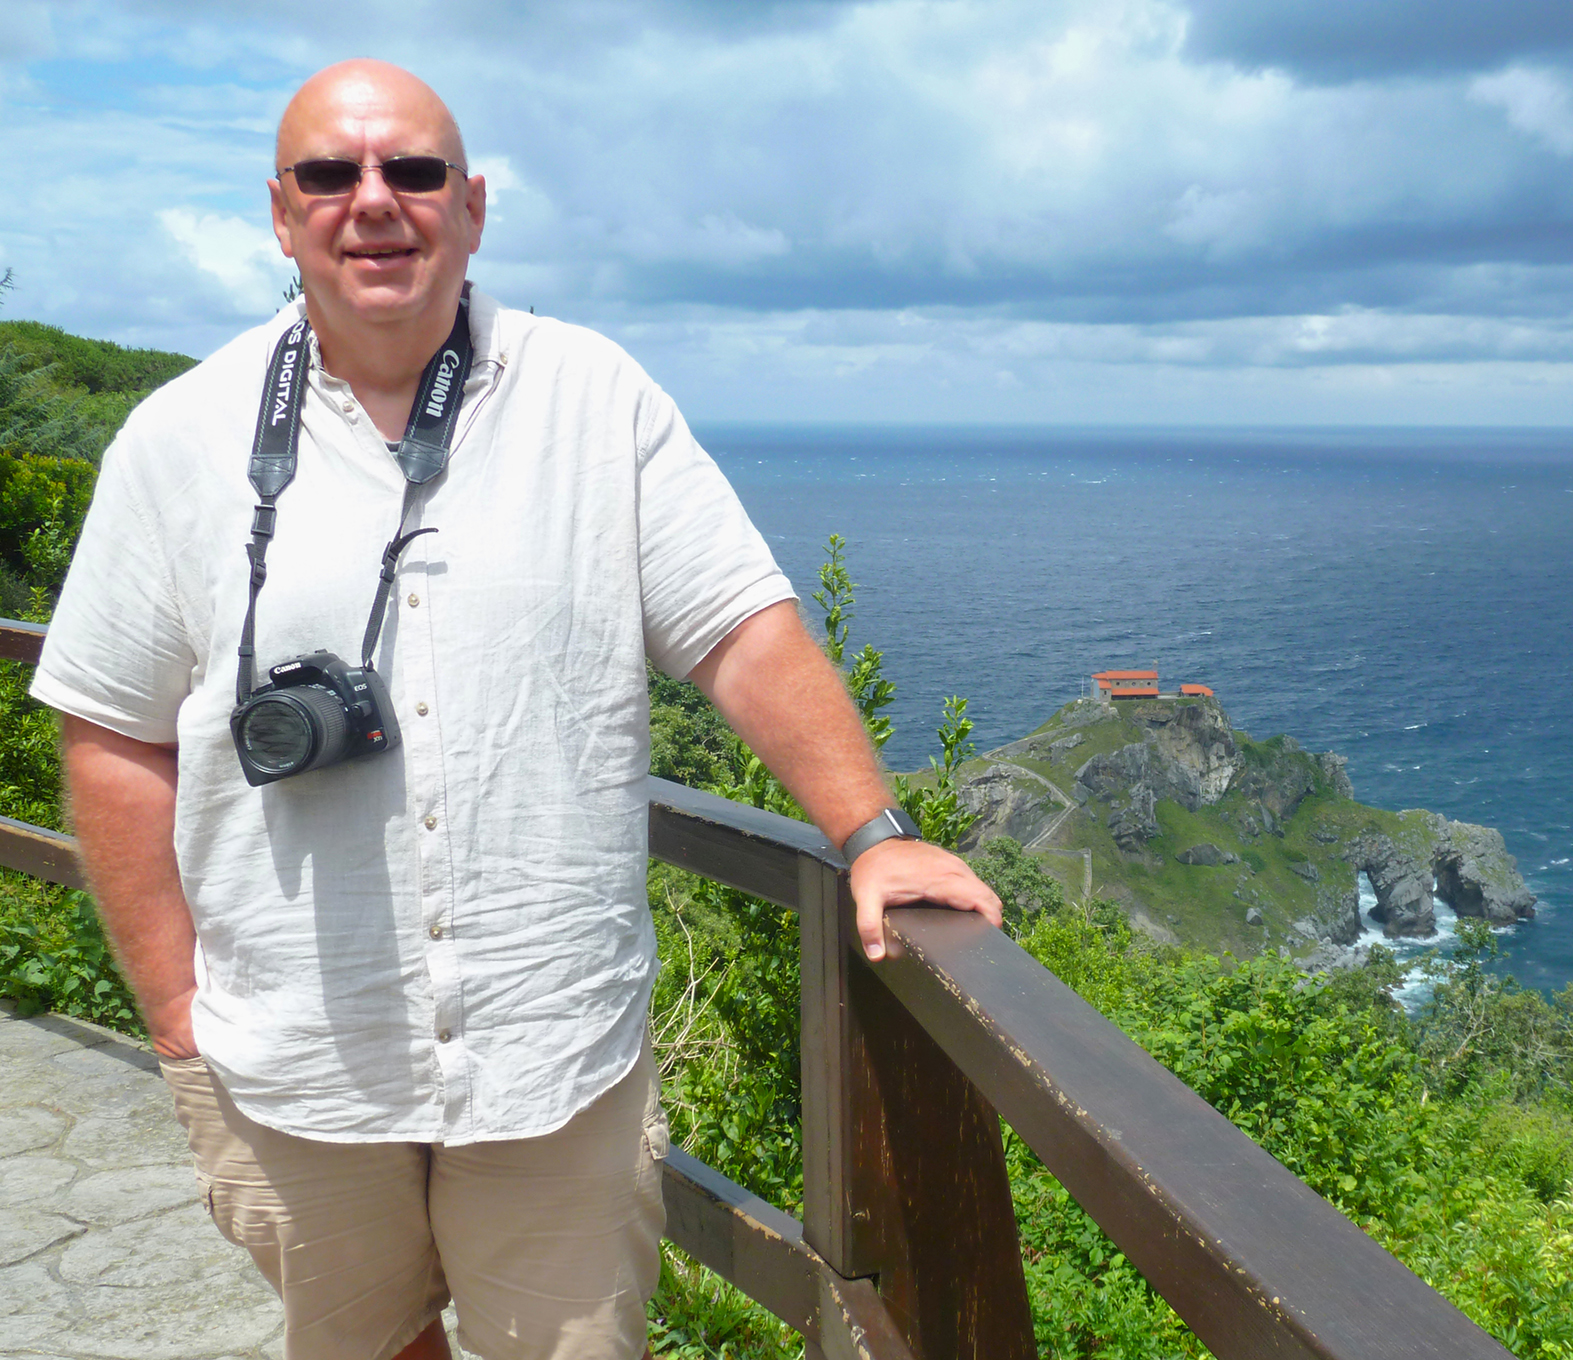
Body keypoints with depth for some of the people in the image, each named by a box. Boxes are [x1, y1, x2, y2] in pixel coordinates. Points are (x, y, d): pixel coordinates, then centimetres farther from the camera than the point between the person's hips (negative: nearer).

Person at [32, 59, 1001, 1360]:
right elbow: (118, 741, 1)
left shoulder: (598, 397, -2)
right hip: (293, 1073, 2)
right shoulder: (181, 439, -1)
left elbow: (746, 630, -3)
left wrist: (871, 833, -14)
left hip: (562, 1056, -1)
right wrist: (177, 1019, -2)